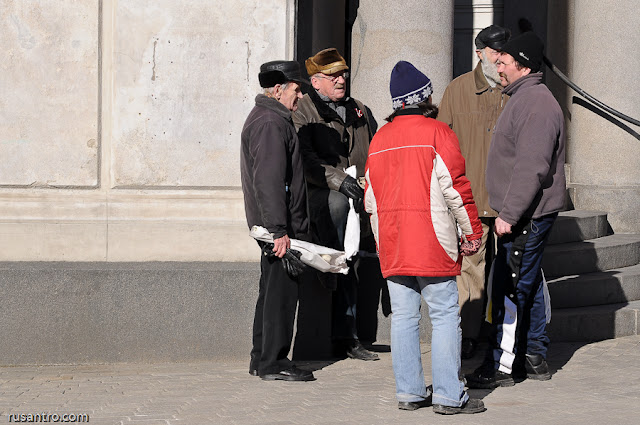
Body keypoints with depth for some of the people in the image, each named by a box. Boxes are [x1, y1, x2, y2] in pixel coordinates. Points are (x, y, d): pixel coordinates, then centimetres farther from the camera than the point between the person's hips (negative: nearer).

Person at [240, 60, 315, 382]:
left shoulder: (265, 119, 19)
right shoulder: (271, 124, -16)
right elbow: (269, 182, -24)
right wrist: (278, 231, -26)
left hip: (278, 226, 11)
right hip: (279, 225, -11)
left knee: (273, 291, 15)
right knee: (281, 291, -7)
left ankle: (261, 359, 20)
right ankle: (274, 362, -4)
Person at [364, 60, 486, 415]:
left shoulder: (380, 139, 12)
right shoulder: (437, 133, -7)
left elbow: (371, 197, 15)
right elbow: (455, 187, -11)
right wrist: (472, 231, -4)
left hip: (391, 244, 6)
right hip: (432, 244, -6)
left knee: (403, 316, 8)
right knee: (444, 315, -3)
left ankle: (409, 391, 10)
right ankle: (448, 395, -5)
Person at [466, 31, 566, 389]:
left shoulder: (536, 104, -19)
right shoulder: (525, 98, 15)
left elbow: (531, 168, -25)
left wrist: (509, 215, -23)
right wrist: (507, 212, 21)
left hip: (527, 215, -11)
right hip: (528, 213, 11)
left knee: (510, 289, -8)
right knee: (529, 284, 16)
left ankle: (501, 366, -5)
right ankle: (535, 357, 24)